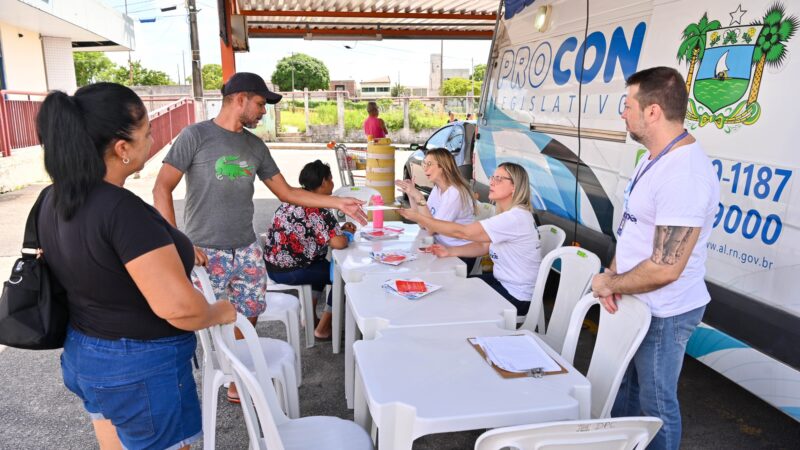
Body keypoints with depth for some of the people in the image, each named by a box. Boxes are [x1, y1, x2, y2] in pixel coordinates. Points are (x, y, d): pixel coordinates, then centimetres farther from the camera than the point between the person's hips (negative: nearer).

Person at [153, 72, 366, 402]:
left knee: (246, 321, 11)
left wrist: (338, 202, 8)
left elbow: (286, 192, 13)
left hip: (247, 251, 6)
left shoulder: (255, 146, 10)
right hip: (206, 254, -5)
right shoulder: (196, 135, -7)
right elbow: (162, 189, -8)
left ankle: (237, 383, 29)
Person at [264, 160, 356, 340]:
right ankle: (323, 329, 13)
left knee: (323, 265, 30)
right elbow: (338, 243, -27)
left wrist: (340, 228, 9)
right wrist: (346, 235, -5)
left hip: (273, 265, 9)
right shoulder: (318, 209, -19)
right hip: (289, 272, -9)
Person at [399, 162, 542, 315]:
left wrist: (419, 217, -23)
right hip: (503, 281, 8)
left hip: (516, 296, -8)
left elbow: (462, 232, -28)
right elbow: (484, 246, 8)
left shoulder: (517, 217, -27)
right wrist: (450, 251, -6)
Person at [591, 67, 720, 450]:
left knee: (655, 402, 11)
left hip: (663, 313, -9)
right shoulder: (655, 159, 4)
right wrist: (613, 274, -2)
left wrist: (609, 283, -14)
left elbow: (664, 269, -29)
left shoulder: (684, 174, -28)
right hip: (635, 301, 9)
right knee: (625, 385, 26)